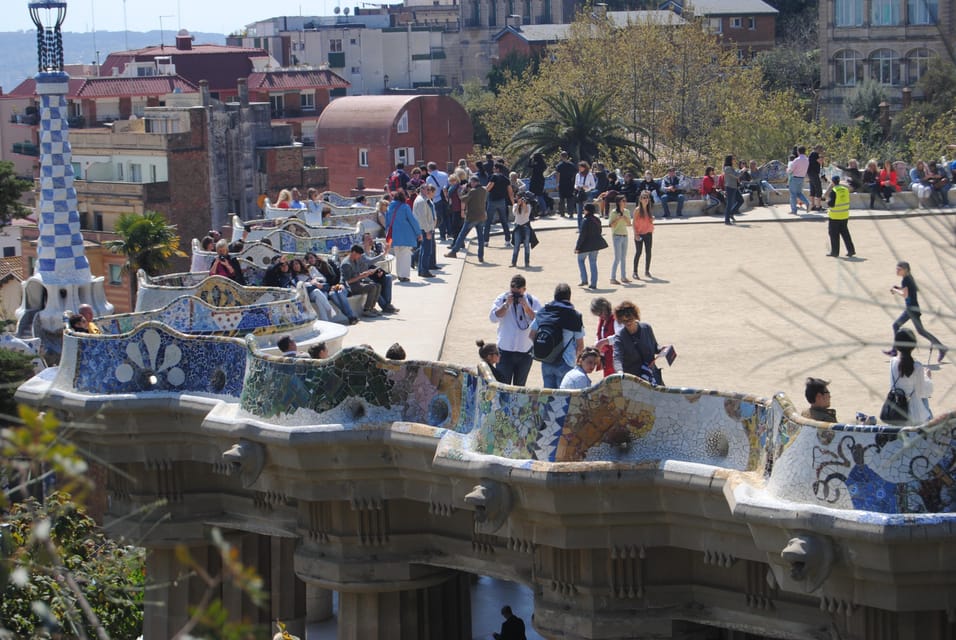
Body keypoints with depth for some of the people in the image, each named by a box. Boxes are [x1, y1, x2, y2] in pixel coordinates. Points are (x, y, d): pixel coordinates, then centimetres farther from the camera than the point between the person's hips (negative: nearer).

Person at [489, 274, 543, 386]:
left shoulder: (533, 301, -1)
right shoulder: (502, 299, -1)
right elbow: (493, 317, -12)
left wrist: (526, 307, -21)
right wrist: (507, 304, -19)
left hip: (525, 351, 1)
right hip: (505, 350, -1)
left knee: (520, 386, 14)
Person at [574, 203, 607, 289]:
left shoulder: (585, 221, -20)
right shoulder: (597, 220, 3)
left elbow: (582, 235, -20)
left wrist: (577, 247, -14)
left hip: (586, 245, -7)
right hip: (595, 245, 7)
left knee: (580, 260, 15)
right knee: (593, 263, 12)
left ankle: (584, 280, 9)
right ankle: (593, 284, 12)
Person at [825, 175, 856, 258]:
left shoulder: (833, 191, -17)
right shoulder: (845, 189, 3)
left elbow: (831, 204, -19)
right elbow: (847, 201, 12)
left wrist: (827, 200, 2)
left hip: (835, 216, -6)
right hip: (845, 215, 6)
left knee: (834, 234, 5)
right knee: (845, 232, 15)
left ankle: (835, 252, 8)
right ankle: (851, 250, 13)